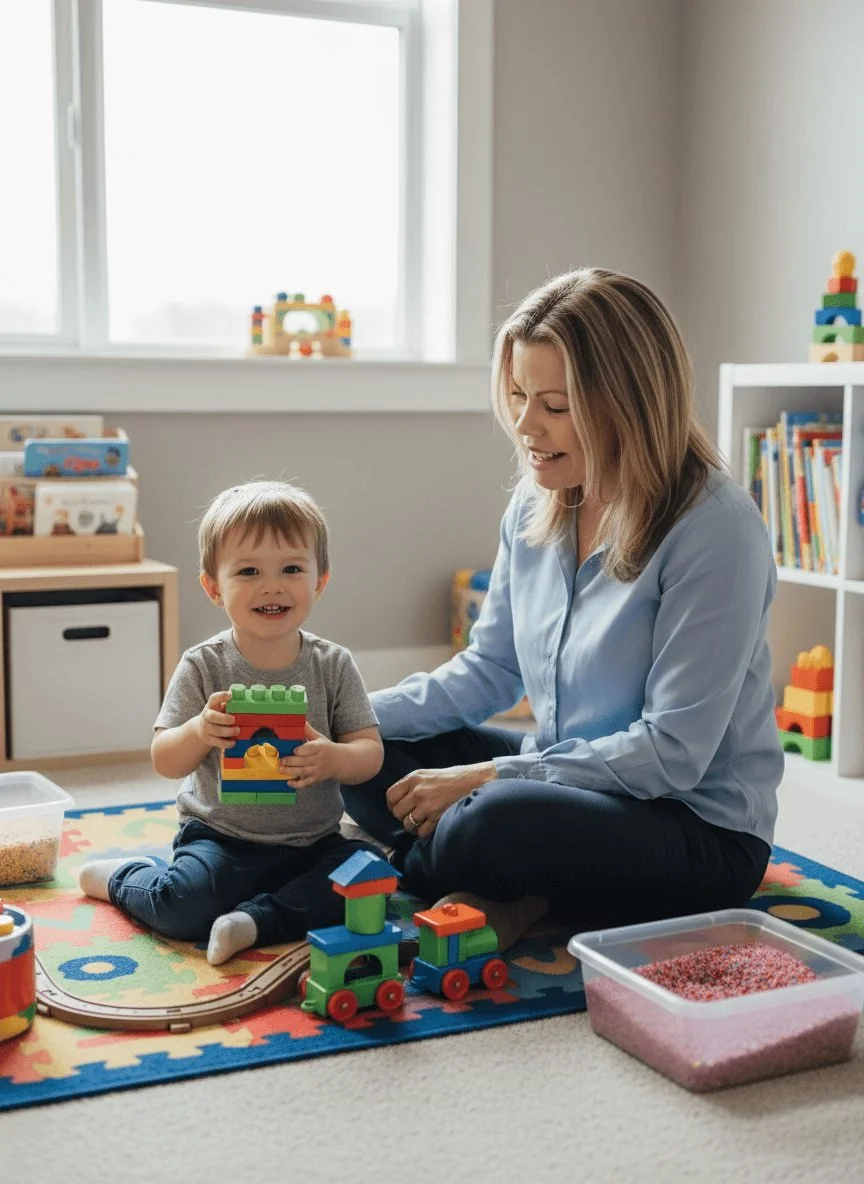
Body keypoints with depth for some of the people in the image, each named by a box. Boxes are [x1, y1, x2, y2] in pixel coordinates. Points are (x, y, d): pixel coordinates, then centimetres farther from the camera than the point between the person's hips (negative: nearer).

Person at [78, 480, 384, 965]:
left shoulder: (334, 665, -2)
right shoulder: (203, 666, -6)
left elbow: (370, 752, -4)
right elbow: (165, 761, -6)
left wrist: (332, 759, -27)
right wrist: (200, 732, -28)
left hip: (312, 844, 2)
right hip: (222, 838, -1)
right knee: (182, 906, -24)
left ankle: (257, 920, -17)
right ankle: (123, 877, 10)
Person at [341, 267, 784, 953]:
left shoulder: (715, 527, -22)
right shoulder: (535, 505, 1)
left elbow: (672, 753, -23)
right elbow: (491, 670, 11)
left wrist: (484, 778, -23)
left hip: (702, 834, -8)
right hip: (566, 785, 8)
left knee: (488, 826, -34)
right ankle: (525, 897, -13)